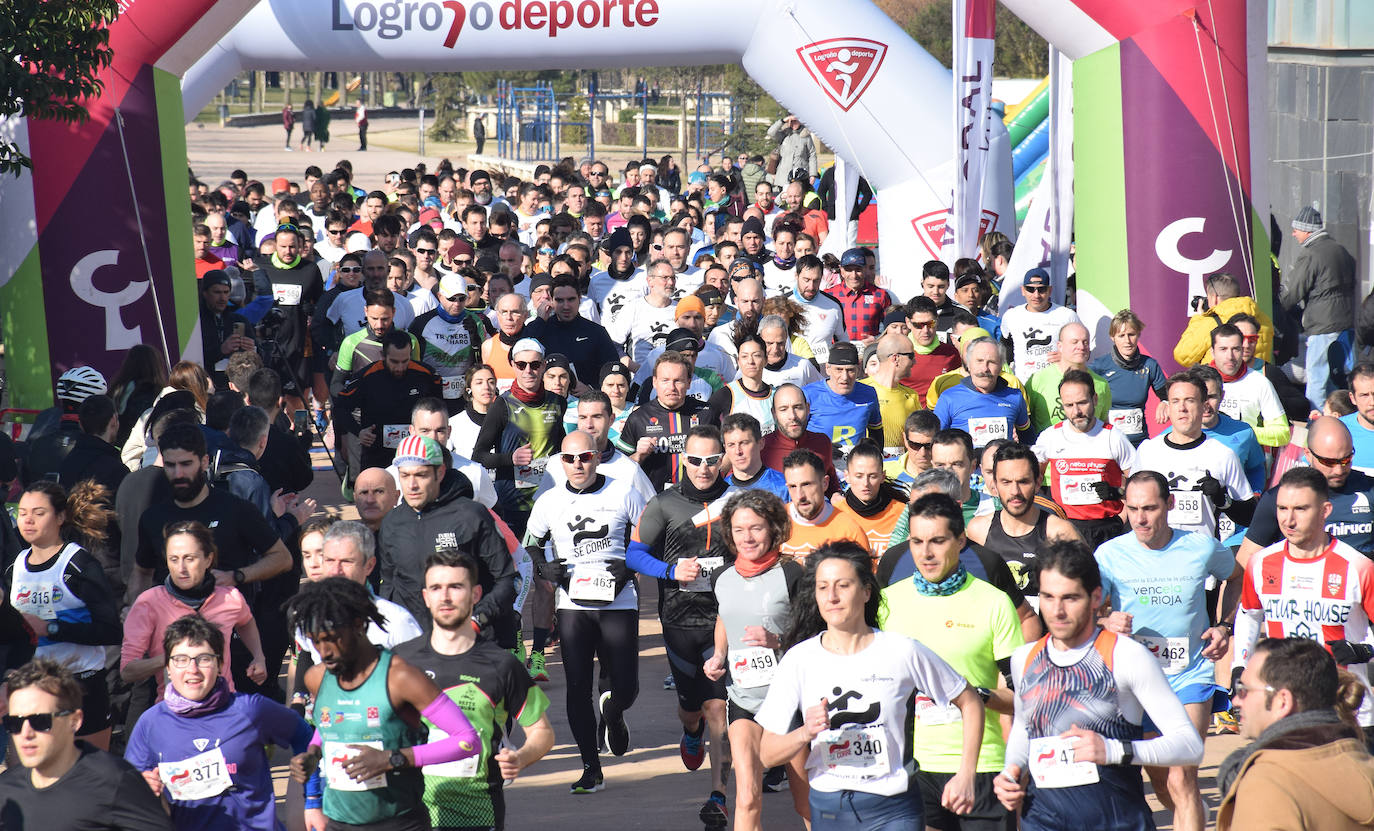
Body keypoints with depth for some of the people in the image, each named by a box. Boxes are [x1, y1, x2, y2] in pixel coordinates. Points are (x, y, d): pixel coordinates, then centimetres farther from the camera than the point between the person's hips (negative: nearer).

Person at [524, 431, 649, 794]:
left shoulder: (623, 494, 1)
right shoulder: (549, 502, 6)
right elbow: (529, 545, 17)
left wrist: (631, 565, -8)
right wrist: (545, 568, -2)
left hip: (619, 602, -1)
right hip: (572, 604, 1)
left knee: (626, 687, -2)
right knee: (577, 686, -4)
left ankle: (612, 712, 37)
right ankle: (591, 769, 7)